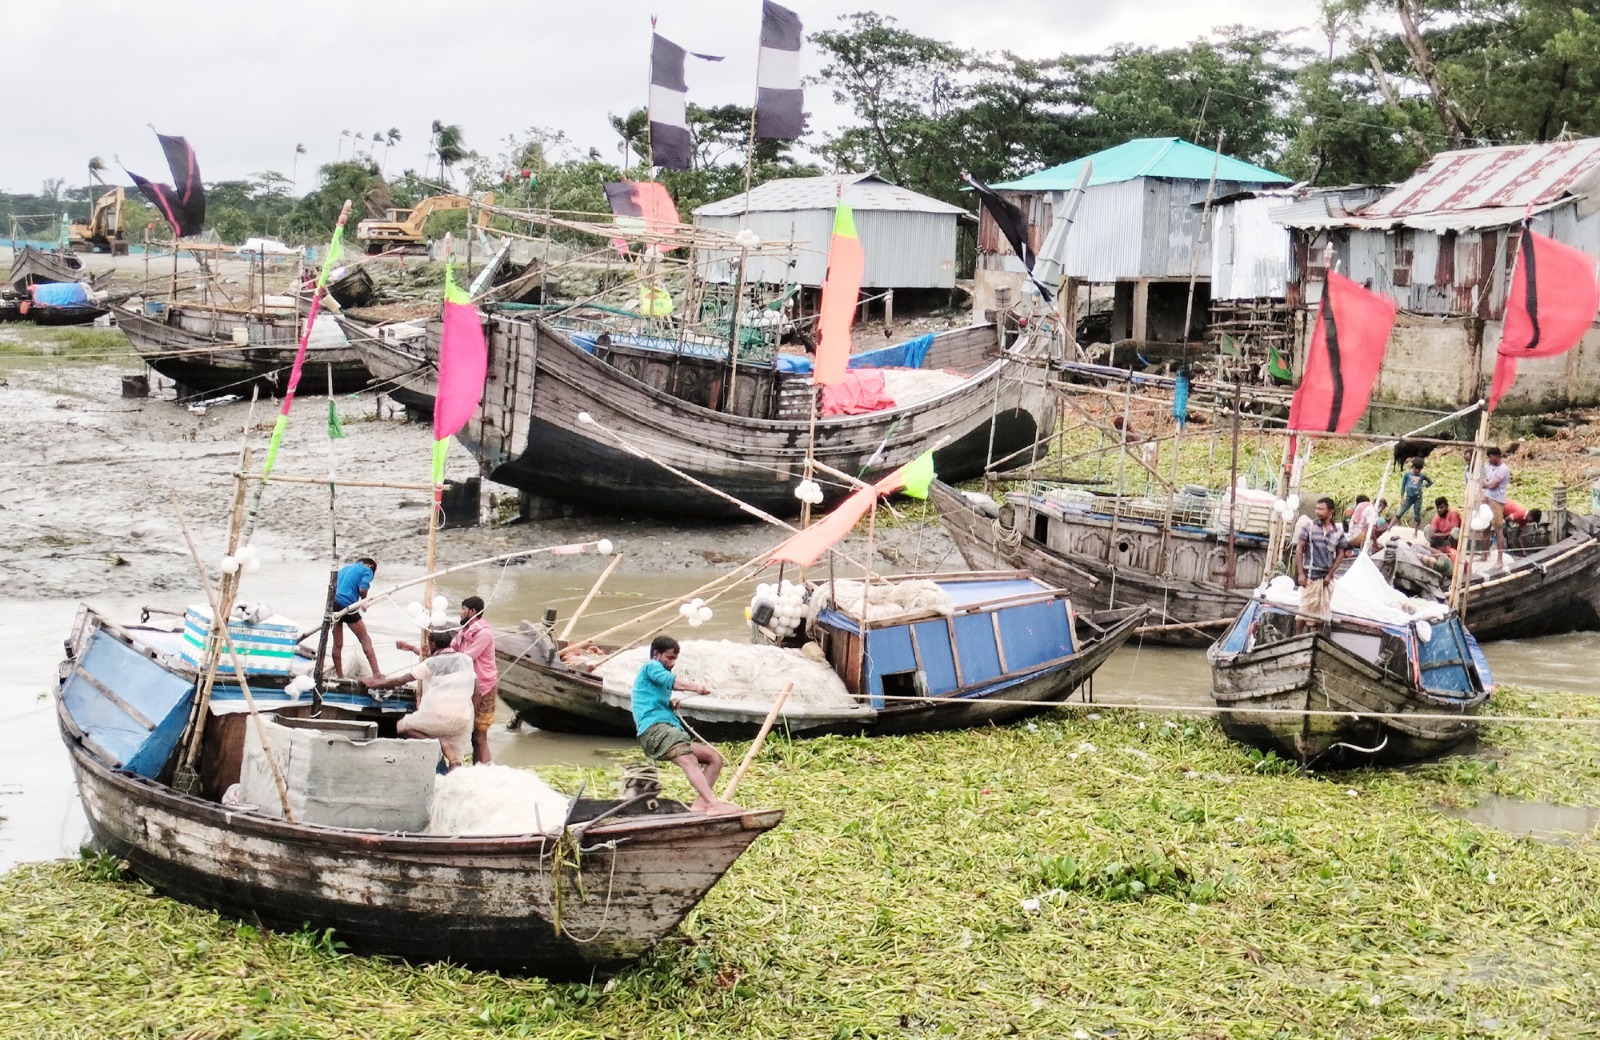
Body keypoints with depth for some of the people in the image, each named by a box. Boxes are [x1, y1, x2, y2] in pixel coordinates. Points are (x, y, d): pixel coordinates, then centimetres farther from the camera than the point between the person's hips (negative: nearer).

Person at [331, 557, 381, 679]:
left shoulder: (345, 567, 24)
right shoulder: (367, 570, 5)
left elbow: (333, 585, 19)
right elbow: (363, 589, -9)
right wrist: (364, 601, 10)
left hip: (333, 604, 6)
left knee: (337, 644, 13)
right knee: (365, 640, 3)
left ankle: (339, 676, 18)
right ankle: (376, 673, -1)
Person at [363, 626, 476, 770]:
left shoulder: (431, 663, -1)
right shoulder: (466, 659, 10)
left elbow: (401, 680, 4)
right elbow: (476, 689, 11)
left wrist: (377, 684, 17)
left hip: (438, 715, -4)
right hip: (463, 718, 4)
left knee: (402, 727, 14)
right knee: (455, 763, 9)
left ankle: (436, 743, -7)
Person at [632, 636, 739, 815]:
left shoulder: (658, 671, 35)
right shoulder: (651, 666, 7)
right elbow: (667, 680, -17)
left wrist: (670, 705, 17)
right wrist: (693, 687, -35)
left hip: (669, 729, 10)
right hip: (654, 728, -10)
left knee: (715, 758, 2)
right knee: (690, 761, -32)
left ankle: (701, 804, -14)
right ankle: (714, 803, -50)